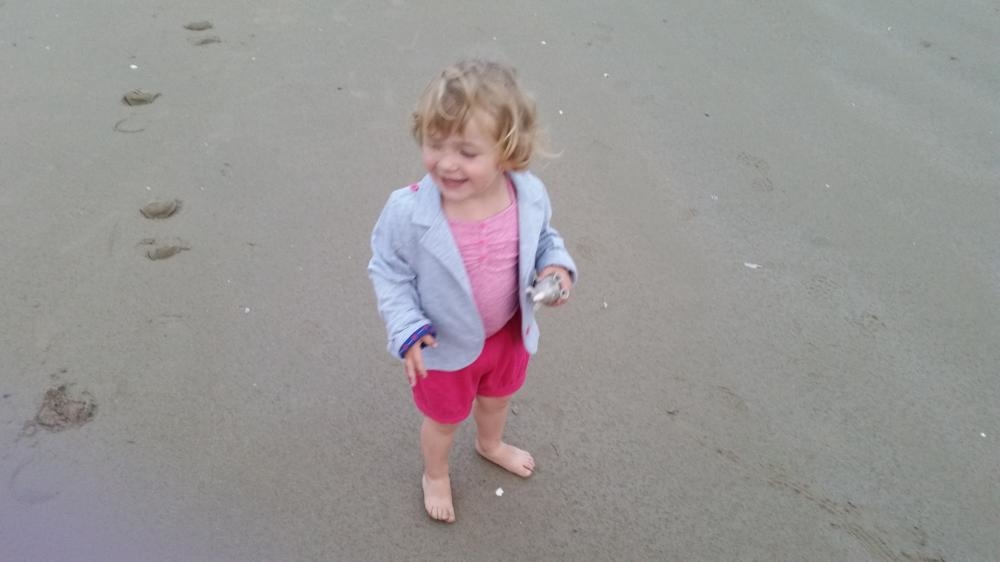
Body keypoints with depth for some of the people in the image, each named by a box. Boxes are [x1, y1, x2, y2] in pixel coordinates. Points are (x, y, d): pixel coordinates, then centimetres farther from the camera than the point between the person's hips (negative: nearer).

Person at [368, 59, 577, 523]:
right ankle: (435, 476, 59)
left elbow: (543, 238, -1)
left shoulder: (529, 195, -23)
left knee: (497, 398, 34)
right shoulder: (409, 212, -33)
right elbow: (388, 271, -16)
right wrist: (406, 329, -26)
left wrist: (557, 266, -21)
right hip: (446, 346, -3)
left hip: (510, 332, 4)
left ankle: (490, 444, 70)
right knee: (444, 418, 25)